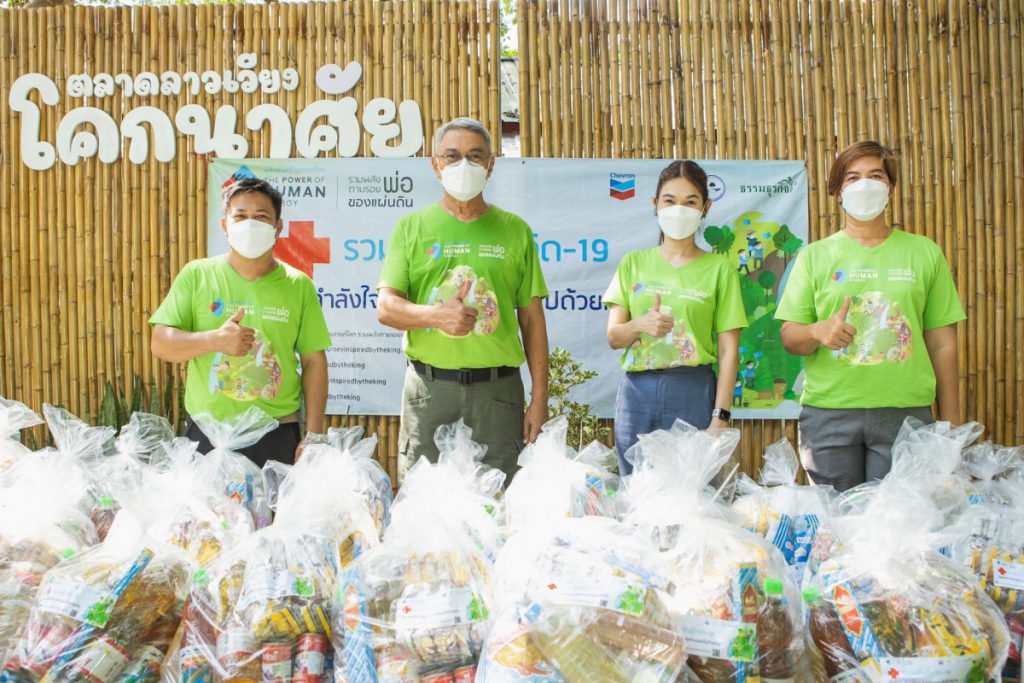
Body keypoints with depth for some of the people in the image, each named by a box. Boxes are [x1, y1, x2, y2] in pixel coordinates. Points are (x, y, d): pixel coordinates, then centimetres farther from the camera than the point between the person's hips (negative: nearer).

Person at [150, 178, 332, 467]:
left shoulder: (298, 285, 4)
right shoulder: (196, 275, 4)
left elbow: (314, 361, 4)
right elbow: (161, 344, -1)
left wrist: (314, 436, -1)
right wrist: (215, 340, -19)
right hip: (205, 433, 0)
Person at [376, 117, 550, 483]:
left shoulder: (515, 230, 11)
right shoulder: (412, 227, 9)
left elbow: (532, 319, 10)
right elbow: (385, 307, 2)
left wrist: (539, 398, 3)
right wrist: (436, 315, -18)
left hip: (498, 388, 1)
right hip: (428, 386, 0)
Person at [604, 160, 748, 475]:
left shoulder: (718, 268, 5)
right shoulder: (633, 263, 12)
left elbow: (728, 350, 0)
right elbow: (613, 336, 7)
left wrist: (721, 415, -8)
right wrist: (640, 325, -15)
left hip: (693, 392, -2)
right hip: (636, 390, 2)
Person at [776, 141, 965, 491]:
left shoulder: (924, 253, 10)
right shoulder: (815, 256, 9)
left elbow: (942, 344, 10)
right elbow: (789, 337, 5)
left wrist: (951, 424, 6)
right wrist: (819, 331, -18)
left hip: (906, 413, 0)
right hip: (828, 413, 0)